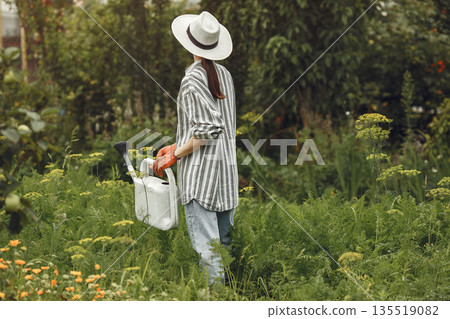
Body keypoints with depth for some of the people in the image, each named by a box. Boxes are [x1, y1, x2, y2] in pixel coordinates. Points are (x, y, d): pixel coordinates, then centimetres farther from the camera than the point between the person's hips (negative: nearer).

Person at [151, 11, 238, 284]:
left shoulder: (192, 79, -12)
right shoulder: (224, 74, 10)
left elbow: (206, 131, -18)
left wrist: (173, 156, -9)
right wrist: (178, 146, 20)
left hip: (201, 169, -8)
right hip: (227, 167, 8)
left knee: (206, 245, -7)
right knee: (223, 242, 14)